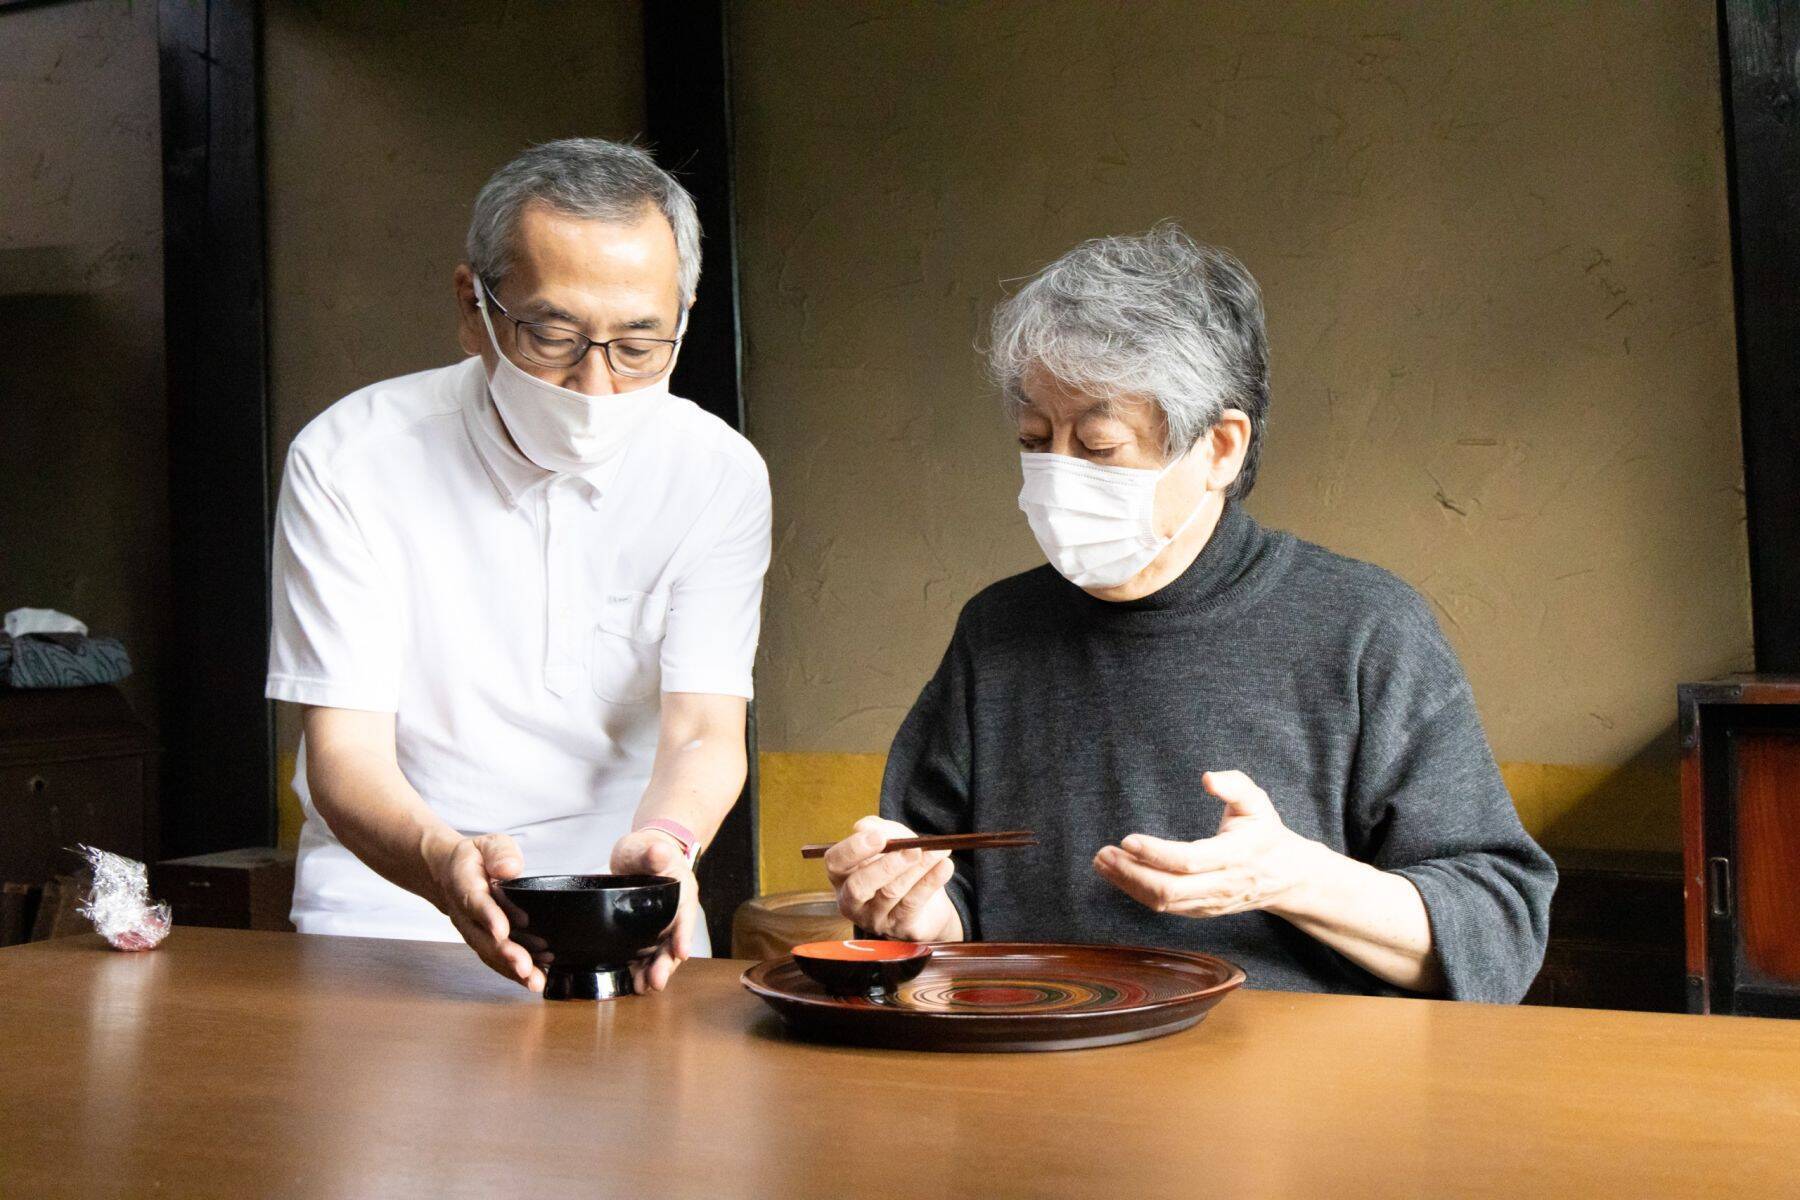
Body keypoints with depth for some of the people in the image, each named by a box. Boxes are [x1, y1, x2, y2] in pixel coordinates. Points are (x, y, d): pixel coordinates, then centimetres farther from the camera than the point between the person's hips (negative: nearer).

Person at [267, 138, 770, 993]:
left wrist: (662, 841, -34)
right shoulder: (347, 462, -8)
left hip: (626, 926, 1)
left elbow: (705, 730, -10)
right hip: (386, 901, -1)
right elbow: (346, 749, -12)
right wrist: (442, 862, -35)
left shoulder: (716, 473, -3)